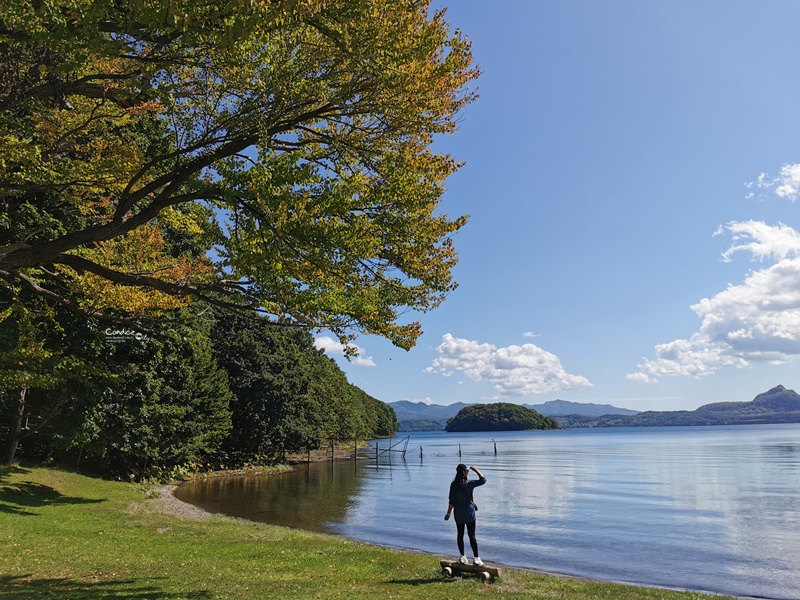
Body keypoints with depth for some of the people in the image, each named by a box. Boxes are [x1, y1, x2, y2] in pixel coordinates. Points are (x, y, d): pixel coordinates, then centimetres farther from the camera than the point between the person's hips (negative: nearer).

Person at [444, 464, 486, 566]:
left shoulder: (453, 485, -7)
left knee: (460, 534, 12)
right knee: (472, 535, 5)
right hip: (469, 512, -2)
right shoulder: (469, 483, -14)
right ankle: (476, 558, 6)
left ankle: (462, 557, 18)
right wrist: (476, 470, 0)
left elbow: (451, 501, -5)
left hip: (458, 514, 2)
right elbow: (483, 480, -7)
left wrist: (448, 513, 3)